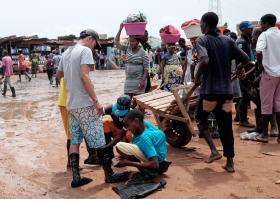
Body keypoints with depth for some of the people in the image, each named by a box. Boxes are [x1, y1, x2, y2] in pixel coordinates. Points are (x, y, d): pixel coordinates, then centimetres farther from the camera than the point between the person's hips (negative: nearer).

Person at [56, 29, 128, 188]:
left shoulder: (66, 53, 16)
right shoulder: (85, 50, -9)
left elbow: (58, 75, 28)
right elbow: (84, 76, -21)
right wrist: (96, 101, -21)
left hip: (71, 105, 8)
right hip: (85, 104, -8)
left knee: (74, 141, 9)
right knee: (99, 141, 0)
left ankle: (76, 178, 13)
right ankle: (109, 175, 9)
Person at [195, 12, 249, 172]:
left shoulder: (202, 40, -6)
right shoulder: (228, 40, 7)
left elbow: (204, 60, -24)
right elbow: (245, 59, 6)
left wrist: (198, 76, -8)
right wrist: (239, 69, 26)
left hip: (209, 90, -4)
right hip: (227, 90, 4)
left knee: (201, 120, 17)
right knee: (226, 126, 11)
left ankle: (214, 151, 2)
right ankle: (230, 162, 13)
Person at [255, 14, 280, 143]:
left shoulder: (265, 35, -6)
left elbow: (259, 52, -24)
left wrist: (261, 65, -10)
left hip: (269, 73, -5)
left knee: (266, 104, 2)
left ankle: (264, 134, 10)